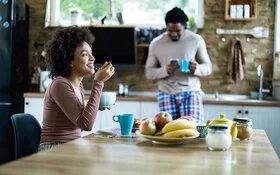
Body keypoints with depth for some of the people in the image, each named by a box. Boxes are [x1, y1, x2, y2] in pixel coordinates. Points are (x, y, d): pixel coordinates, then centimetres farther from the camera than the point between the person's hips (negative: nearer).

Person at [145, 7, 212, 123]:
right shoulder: (156, 43, 3)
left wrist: (196, 68, -18)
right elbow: (149, 72, 4)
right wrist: (165, 70, -17)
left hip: (191, 92, -1)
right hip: (166, 94, 1)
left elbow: (208, 67, 6)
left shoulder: (196, 40, 1)